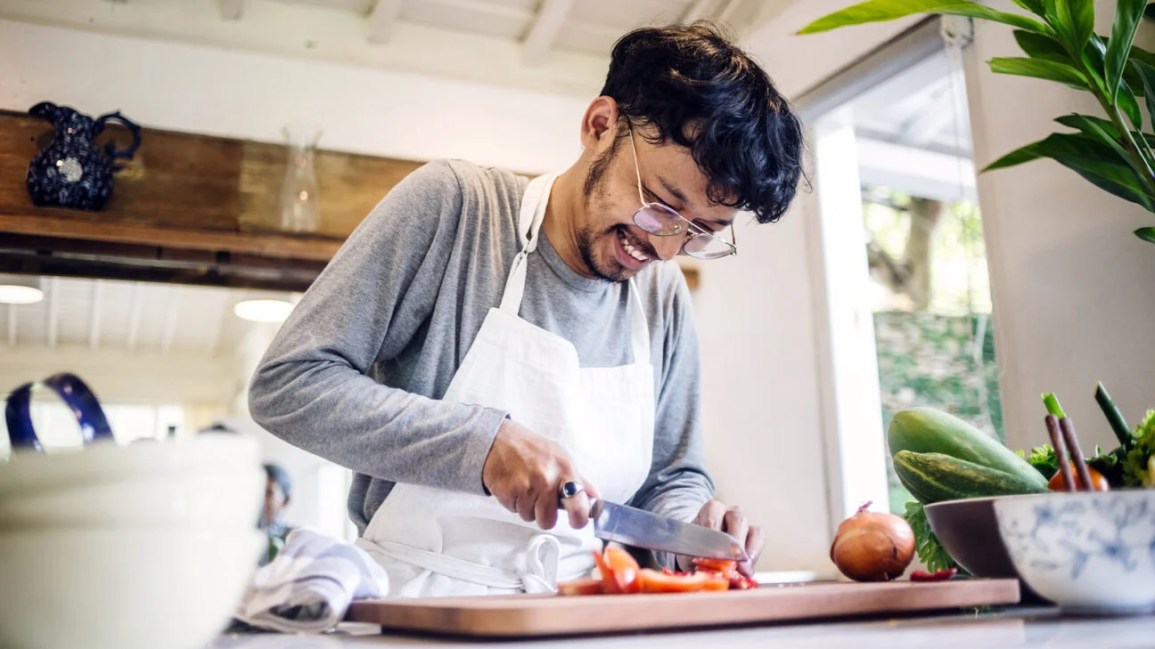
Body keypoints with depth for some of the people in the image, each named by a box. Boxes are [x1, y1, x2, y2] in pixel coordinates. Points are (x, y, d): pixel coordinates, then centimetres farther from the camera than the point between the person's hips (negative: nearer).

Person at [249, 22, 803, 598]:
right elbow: (287, 384, -13)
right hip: (414, 605, -3)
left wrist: (689, 531, -8)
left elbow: (673, 477, 14)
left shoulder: (664, 297, 4)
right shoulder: (452, 204, -9)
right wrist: (484, 440, -21)